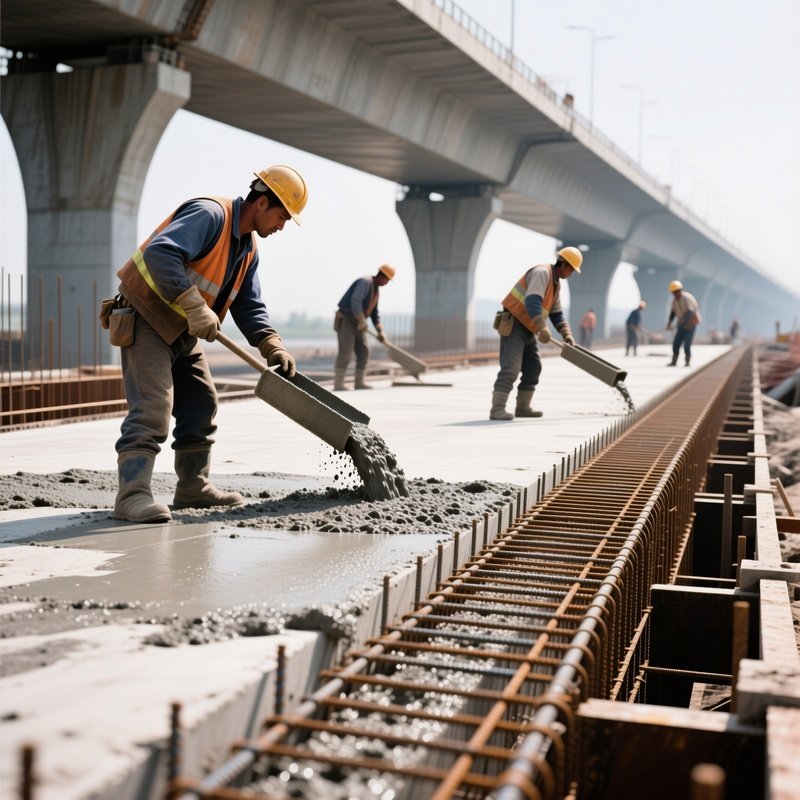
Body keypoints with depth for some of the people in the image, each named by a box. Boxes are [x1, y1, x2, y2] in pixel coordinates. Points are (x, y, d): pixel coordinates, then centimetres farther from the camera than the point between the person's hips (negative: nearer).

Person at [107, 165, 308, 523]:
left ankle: (193, 487, 21)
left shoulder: (247, 248, 11)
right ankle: (132, 495, -18)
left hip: (183, 332, 10)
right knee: (152, 406, -18)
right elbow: (159, 253, -33)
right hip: (146, 321, -10)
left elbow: (249, 306, 10)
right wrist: (195, 308, -36)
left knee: (200, 406, 11)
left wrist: (272, 347, -6)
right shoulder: (210, 214, -20)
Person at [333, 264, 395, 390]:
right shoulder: (365, 281, -18)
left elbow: (374, 312, 19)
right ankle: (338, 385, -14)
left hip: (355, 322, 9)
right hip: (345, 320, -9)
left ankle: (359, 382, 9)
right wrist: (362, 321, -30)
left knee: (363, 352, 4)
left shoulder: (375, 288, 14)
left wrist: (380, 332, 12)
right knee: (345, 353, -15)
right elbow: (355, 301, -31)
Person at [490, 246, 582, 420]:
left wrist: (567, 335, 2)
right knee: (511, 367, -18)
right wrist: (543, 328, -32)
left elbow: (557, 314, 16)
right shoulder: (542, 272, -16)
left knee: (533, 367, 11)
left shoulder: (555, 283, 16)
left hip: (527, 329, 10)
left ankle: (522, 407, 19)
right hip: (513, 325, -10)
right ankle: (497, 409, -22)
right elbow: (532, 302, -30)